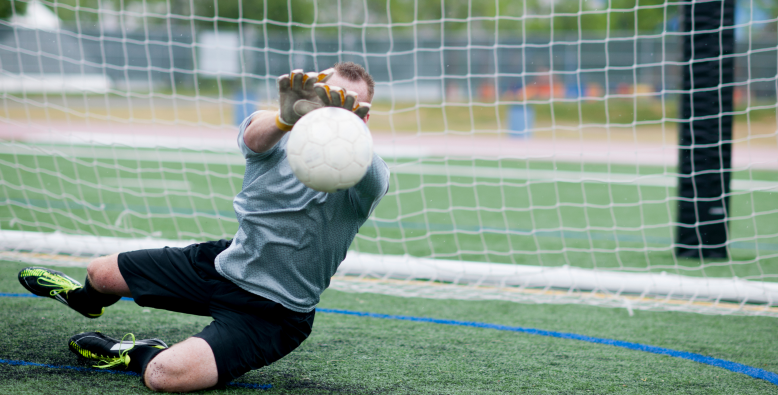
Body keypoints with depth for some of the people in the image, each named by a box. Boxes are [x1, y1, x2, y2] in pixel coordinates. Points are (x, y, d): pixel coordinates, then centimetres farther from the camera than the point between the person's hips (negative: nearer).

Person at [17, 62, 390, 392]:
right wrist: (288, 116, -61)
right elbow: (254, 134, -35)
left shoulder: (362, 177, -19)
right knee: (101, 271, 19)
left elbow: (370, 176, -45)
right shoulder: (275, 143, -10)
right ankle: (85, 298, 57)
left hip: (269, 315, -5)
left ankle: (139, 354, 7)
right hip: (225, 263, 5)